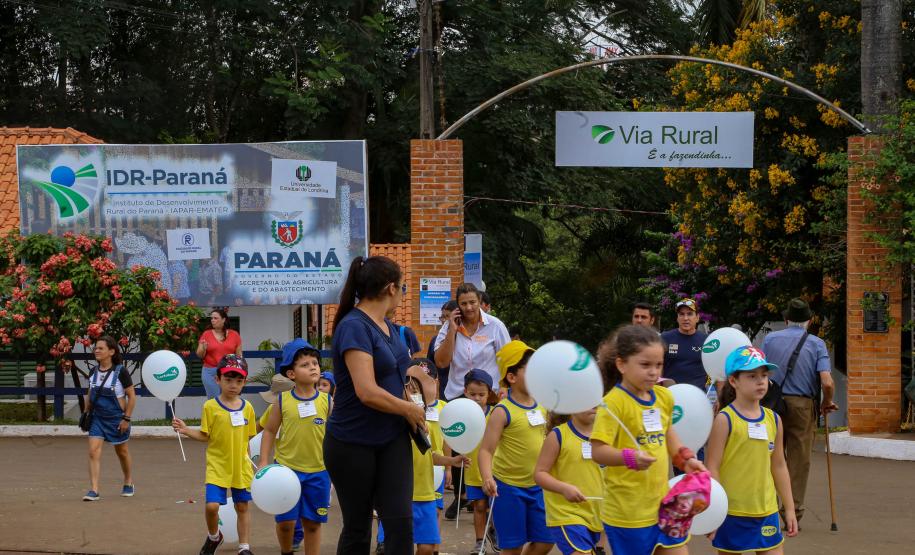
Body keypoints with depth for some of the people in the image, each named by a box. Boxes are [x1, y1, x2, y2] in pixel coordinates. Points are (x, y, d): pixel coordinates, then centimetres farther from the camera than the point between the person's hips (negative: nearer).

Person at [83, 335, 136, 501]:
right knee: (93, 451, -11)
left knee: (122, 452, 14)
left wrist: (126, 418, -14)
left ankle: (128, 483, 37)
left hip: (117, 419, -4)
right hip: (97, 418, 4)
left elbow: (132, 396, -10)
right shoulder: (94, 372, 1)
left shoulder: (120, 372, -14)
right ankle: (93, 490, -13)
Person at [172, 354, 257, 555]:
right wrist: (185, 430, -18)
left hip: (241, 466, 3)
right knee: (212, 506, -13)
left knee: (242, 506, 10)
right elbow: (205, 436, -4)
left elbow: (248, 437, 11)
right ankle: (213, 537, 17)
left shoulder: (247, 408, 2)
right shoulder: (210, 406, -7)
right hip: (217, 466, -3)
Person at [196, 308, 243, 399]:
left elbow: (239, 355, 9)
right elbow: (199, 355, 6)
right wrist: (203, 348, -16)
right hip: (210, 372, 0)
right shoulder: (206, 334, 3)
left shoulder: (234, 335, 4)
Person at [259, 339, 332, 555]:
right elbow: (270, 431, 4)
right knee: (286, 521, 1)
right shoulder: (283, 401, -4)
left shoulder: (326, 401, -3)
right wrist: (264, 462, -3)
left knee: (313, 522, 8)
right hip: (287, 468, -1)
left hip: (318, 471, 1)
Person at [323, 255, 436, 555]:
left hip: (392, 440, 7)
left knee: (400, 521, -5)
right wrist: (410, 409, -12)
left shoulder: (386, 325, 8)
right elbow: (368, 392, -26)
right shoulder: (354, 326, -19)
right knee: (357, 528, 5)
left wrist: (417, 373, 8)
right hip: (352, 445, -7)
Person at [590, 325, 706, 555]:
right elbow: (598, 451, -24)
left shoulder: (664, 397, 6)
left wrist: (684, 458, 13)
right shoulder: (614, 402, -16)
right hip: (627, 511, -7)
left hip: (662, 502, 7)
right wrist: (629, 457, -40)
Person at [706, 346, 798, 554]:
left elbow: (779, 466, 15)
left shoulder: (773, 420, 6)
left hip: (766, 511, 4)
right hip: (732, 513, -4)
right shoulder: (725, 420, -9)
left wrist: (789, 509, 15)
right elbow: (712, 468, -10)